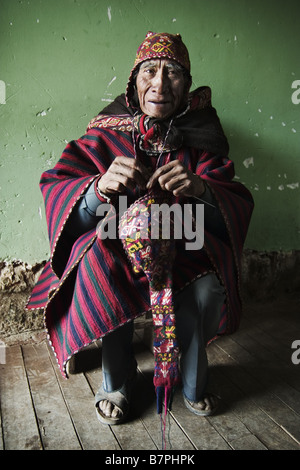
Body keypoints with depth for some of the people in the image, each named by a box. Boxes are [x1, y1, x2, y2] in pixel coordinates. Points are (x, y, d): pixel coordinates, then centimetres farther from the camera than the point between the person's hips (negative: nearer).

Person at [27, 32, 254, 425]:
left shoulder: (199, 142, -3)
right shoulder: (105, 135, -5)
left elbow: (238, 205, -11)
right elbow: (54, 190, -13)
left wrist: (201, 190, -35)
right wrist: (99, 188, -36)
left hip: (182, 249, 1)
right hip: (115, 246, 0)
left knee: (206, 286, -29)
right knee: (99, 266, -32)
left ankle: (193, 381, 4)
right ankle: (116, 382, -6)